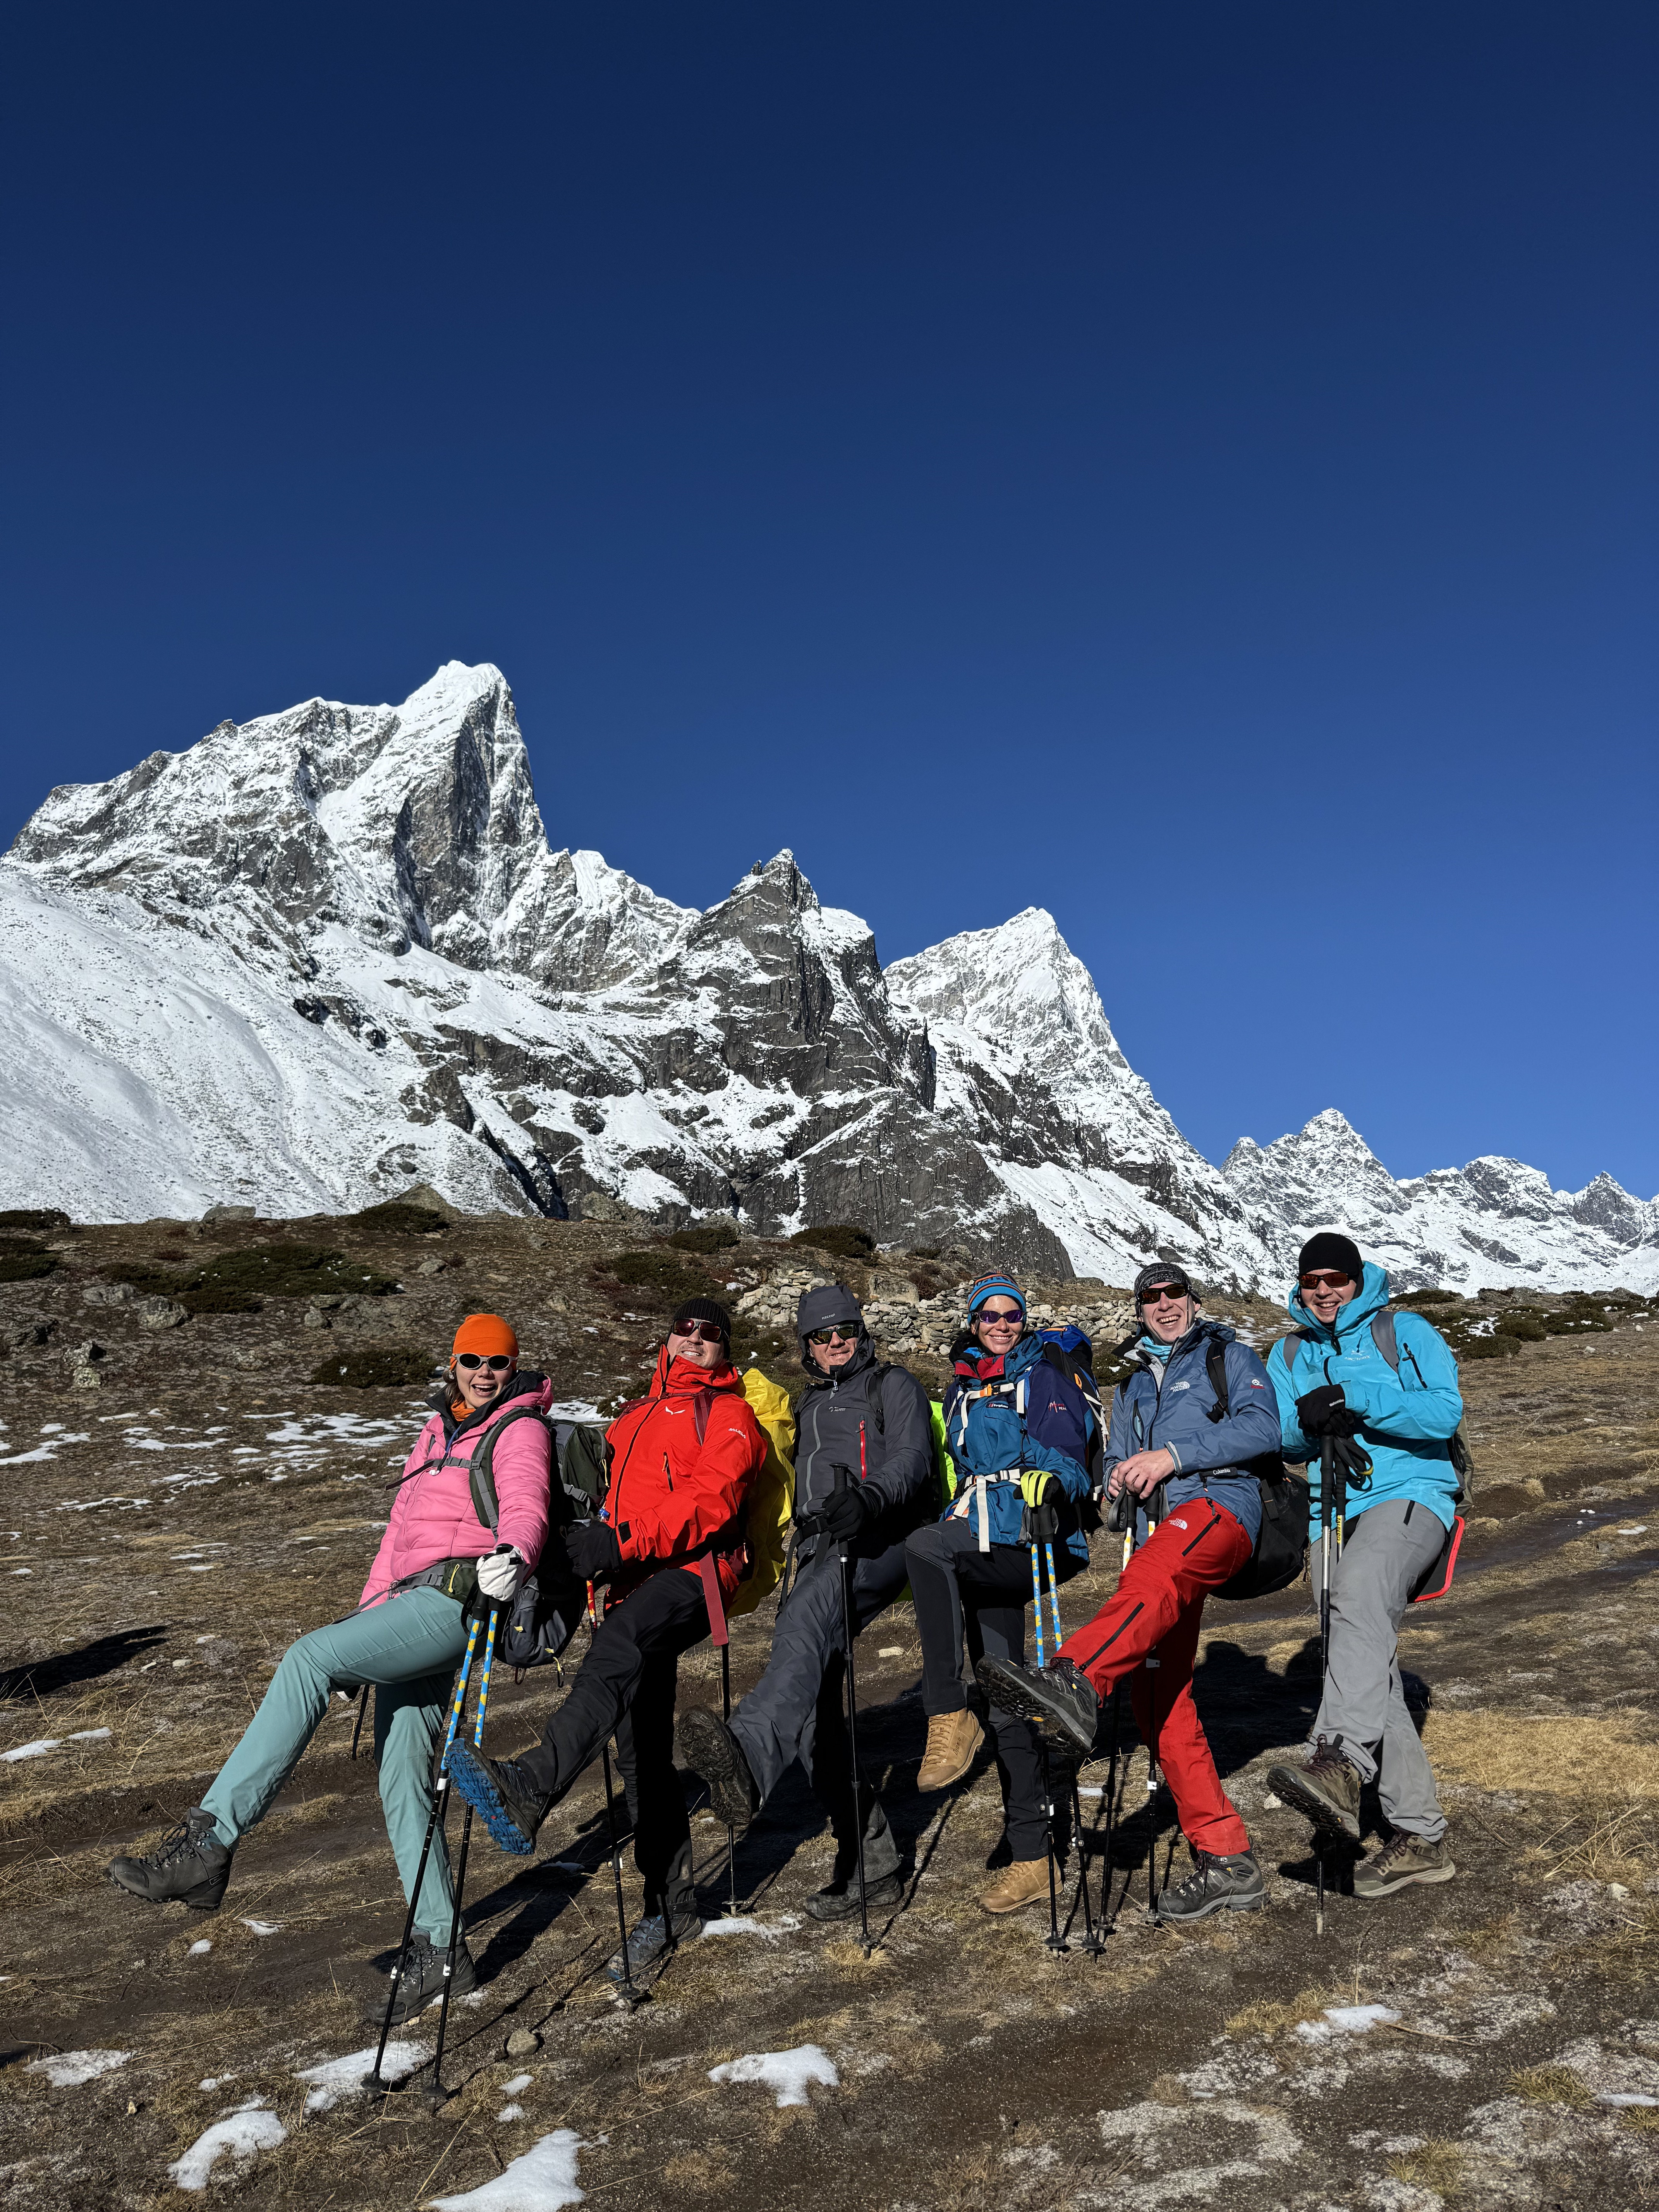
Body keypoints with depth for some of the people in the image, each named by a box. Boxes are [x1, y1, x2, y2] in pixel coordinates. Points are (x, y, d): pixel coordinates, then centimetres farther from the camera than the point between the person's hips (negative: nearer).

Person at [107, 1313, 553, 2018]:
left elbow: (526, 1506, -19)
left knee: (309, 1657, -24)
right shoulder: (438, 1431, 24)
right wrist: (367, 1619, 22)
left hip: (462, 1598, -8)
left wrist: (514, 1555, -42)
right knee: (402, 1784, 5)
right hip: (411, 1605, 8)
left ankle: (208, 1842, -24)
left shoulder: (520, 1430, 0)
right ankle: (438, 1951, 13)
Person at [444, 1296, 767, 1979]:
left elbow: (709, 1502, -10)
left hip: (694, 1572, -7)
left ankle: (529, 1790, -53)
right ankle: (671, 1906, 12)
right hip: (634, 1589, 7)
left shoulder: (729, 1415, 6)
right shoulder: (634, 1418, 29)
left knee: (624, 1641, -36)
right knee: (643, 1752, 4)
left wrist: (624, 1540, -21)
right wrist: (601, 1565, 16)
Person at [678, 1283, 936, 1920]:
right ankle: (871, 1862, -2)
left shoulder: (894, 1385, 12)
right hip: (823, 1555, 6)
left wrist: (869, 1498, -23)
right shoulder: (807, 1407, 31)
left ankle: (750, 1760, -60)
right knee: (811, 1700, -8)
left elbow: (912, 1458, -3)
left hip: (883, 1543, -6)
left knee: (805, 1615, -36)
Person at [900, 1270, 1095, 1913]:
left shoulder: (1046, 1373, 1)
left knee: (923, 1546, -32)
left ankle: (949, 1718, -25)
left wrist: (1052, 1478, -31)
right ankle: (1032, 1857, 13)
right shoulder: (962, 1386, 20)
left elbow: (1068, 1449, -12)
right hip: (983, 1551, 7)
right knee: (1001, 1701, 5)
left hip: (1030, 1541, -7)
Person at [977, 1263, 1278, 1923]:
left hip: (1218, 1505, -6)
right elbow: (1116, 1463, 28)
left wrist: (1171, 1457, -10)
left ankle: (1073, 1683, -66)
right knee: (1158, 1695, -6)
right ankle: (1225, 1861, -2)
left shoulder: (1229, 1355, 15)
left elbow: (1262, 1428, -2)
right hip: (1157, 1532, 6)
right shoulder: (1132, 1384, 32)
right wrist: (1118, 1475, 2)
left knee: (1149, 1580, -39)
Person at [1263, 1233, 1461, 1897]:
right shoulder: (1290, 1355, 19)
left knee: (1361, 1591, -36)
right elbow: (1280, 1440, 11)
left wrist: (1357, 1400, -19)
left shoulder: (1407, 1333, 5)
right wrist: (1306, 1422, -12)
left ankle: (1341, 1761, -50)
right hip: (1331, 1518, 6)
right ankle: (1420, 1837, 8)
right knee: (1374, 1674, 2)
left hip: (1409, 1497, -5)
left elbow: (1444, 1412, -9)